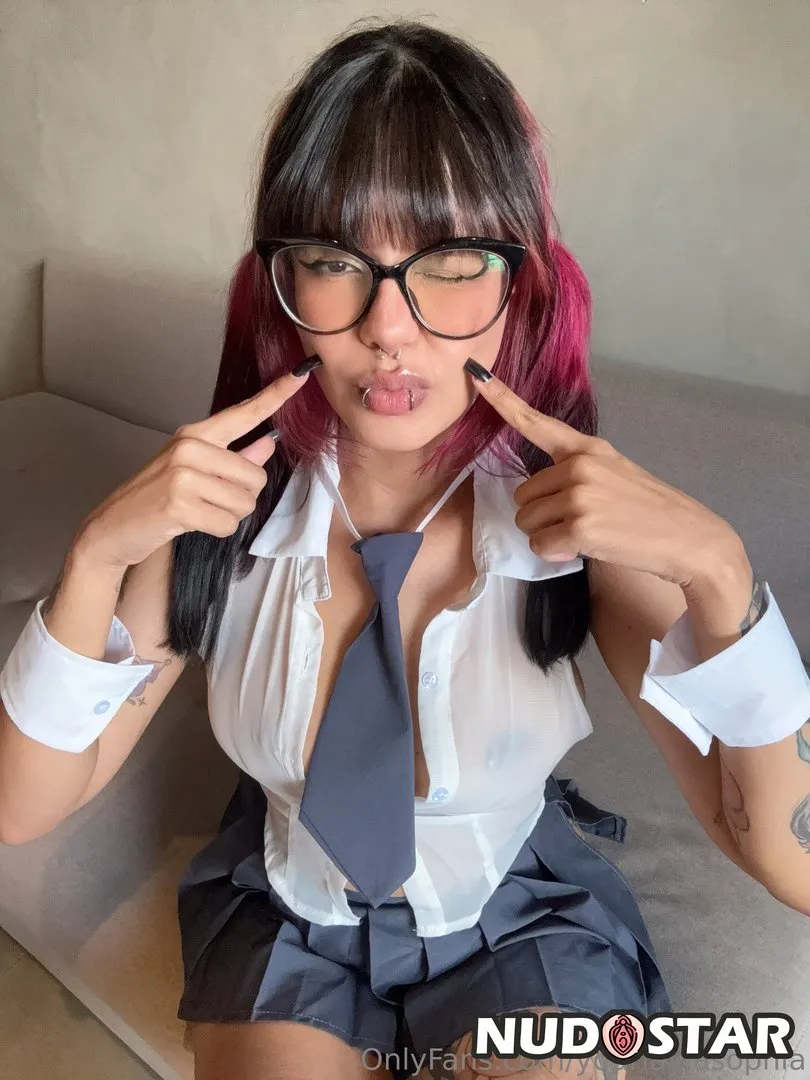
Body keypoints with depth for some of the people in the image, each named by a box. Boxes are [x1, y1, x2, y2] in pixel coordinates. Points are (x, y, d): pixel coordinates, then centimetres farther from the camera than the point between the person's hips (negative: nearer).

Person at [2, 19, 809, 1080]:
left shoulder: (584, 516, -22)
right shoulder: (218, 504, -19)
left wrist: (715, 569, -37)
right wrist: (99, 556, -31)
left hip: (521, 924, 0)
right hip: (288, 919, 1)